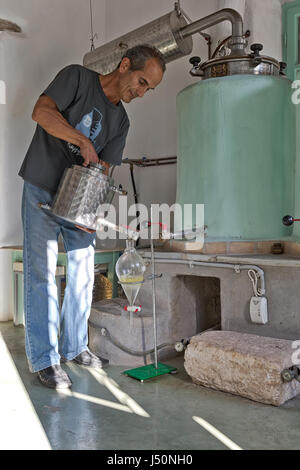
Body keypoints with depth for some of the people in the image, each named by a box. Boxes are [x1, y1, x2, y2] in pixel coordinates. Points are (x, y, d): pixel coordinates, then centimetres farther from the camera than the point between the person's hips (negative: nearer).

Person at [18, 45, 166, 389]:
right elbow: (41, 111, -18)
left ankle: (74, 347, 22)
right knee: (41, 273, -6)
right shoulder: (77, 78, -4)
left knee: (82, 273, 6)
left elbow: (103, 169, 5)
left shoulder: (120, 121, 11)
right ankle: (44, 359, 1)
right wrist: (82, 140, -26)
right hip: (42, 191, -6)